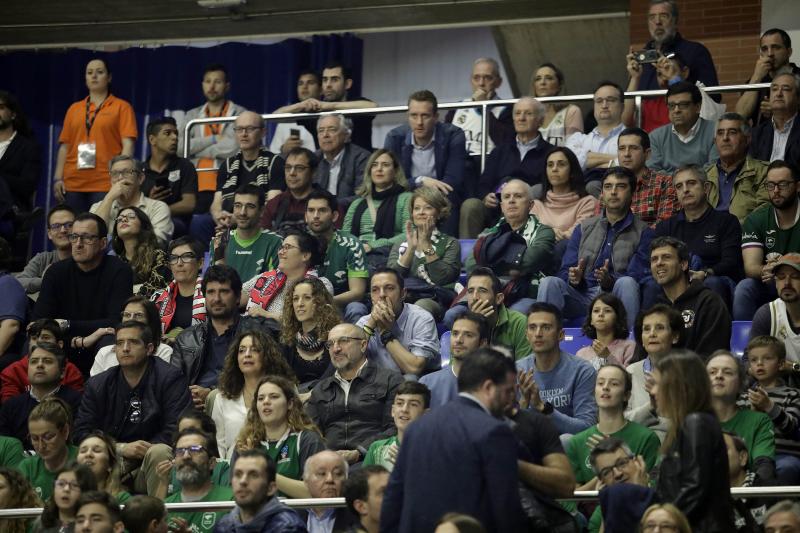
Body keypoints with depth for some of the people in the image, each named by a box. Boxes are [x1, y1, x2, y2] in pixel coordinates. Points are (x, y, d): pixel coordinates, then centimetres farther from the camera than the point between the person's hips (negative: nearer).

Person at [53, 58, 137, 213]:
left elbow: (127, 144, -3)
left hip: (106, 184, -4)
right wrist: (58, 178, 6)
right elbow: (64, 146, 16)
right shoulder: (74, 109, 16)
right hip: (73, 184, 4)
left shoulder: (122, 107, 5)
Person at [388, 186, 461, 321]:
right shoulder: (399, 246, 24)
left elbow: (442, 279, -3)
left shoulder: (450, 243, 15)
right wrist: (411, 248, -1)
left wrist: (426, 244, -1)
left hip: (435, 301, -2)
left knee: (422, 306, -40)